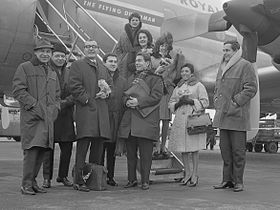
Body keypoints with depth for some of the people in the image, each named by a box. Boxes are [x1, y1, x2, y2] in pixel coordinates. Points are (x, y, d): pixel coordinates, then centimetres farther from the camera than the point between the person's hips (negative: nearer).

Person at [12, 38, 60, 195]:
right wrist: (35, 105, -14)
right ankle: (26, 184, -6)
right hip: (31, 116, -6)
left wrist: (55, 108, 7)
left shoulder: (53, 73, 23)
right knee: (32, 148, -13)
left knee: (42, 149, 7)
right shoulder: (24, 68, 3)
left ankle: (33, 181, 18)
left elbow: (57, 95, 26)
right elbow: (18, 91, -7)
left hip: (48, 118, 6)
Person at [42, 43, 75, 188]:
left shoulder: (69, 73, 16)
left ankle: (63, 176, 19)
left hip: (66, 115, 4)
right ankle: (47, 178, 5)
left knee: (67, 148, 6)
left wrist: (65, 102, -9)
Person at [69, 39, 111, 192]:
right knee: (83, 146, -9)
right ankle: (78, 181, -5)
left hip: (101, 110, 6)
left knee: (98, 147, 8)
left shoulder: (101, 67, 24)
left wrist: (106, 93, 5)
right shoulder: (77, 65, 4)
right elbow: (74, 86, -6)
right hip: (85, 110, -6)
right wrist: (88, 99, -14)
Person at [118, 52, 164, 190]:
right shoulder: (131, 78, 22)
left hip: (146, 120, -6)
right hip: (130, 120, 6)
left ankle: (145, 181, 5)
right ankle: (132, 179, 18)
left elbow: (156, 96, -9)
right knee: (130, 152, 8)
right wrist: (127, 101, -2)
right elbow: (125, 95, 21)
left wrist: (139, 102, -17)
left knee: (145, 153, -4)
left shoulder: (155, 79, 2)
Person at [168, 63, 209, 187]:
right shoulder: (178, 87, 18)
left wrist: (191, 101, -13)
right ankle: (187, 173, 17)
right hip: (180, 120, 5)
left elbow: (205, 102, -3)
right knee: (182, 148, 5)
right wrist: (178, 103, -3)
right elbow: (171, 103, 18)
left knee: (193, 148, -4)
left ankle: (195, 175, 4)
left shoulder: (198, 86, 4)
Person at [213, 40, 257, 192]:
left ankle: (238, 181, 5)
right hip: (222, 115, 7)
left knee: (238, 150, -2)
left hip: (237, 116, -7)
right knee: (225, 149, 8)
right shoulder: (222, 67, 20)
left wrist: (236, 102, -14)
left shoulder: (245, 66, -4)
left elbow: (251, 88, -11)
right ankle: (227, 179, 15)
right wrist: (216, 102, 12)